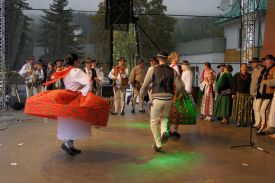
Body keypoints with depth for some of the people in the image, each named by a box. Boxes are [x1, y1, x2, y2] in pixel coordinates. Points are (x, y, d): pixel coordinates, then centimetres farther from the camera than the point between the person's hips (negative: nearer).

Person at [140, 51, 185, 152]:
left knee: (154, 121, 14)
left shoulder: (153, 70, -2)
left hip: (157, 98, -3)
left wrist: (142, 94, 18)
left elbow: (145, 85, 0)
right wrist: (174, 92, 23)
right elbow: (180, 87, 3)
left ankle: (158, 144, 14)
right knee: (164, 117, 28)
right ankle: (164, 131, 1)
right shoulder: (173, 71, 5)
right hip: (169, 99, 3)